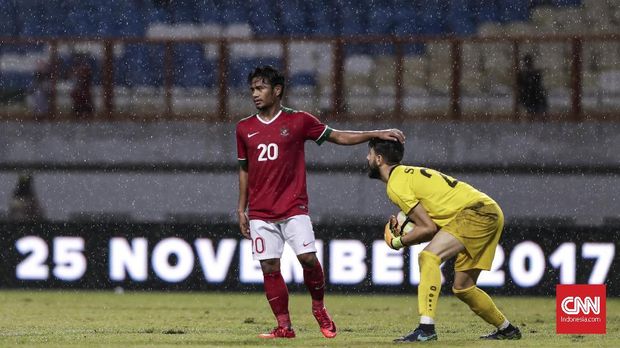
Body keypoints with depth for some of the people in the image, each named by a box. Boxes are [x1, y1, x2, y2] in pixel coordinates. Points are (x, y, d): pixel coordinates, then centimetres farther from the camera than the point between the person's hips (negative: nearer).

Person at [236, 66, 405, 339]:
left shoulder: (298, 121, 1)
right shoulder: (244, 128, 9)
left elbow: (338, 137, 5)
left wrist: (376, 134, -2)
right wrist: (241, 209, 14)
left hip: (294, 207, -3)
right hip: (260, 212, 3)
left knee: (308, 257, -16)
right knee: (269, 268, -3)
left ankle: (319, 307, 9)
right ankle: (284, 326, 3)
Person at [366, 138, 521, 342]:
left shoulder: (396, 185, -9)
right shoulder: (410, 174, 21)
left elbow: (428, 228, -13)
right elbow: (435, 225, 18)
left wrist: (398, 242, 0)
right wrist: (403, 231, 7)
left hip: (477, 211, -10)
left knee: (429, 256, -24)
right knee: (462, 287, 17)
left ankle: (426, 329, -33)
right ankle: (506, 330, 34)